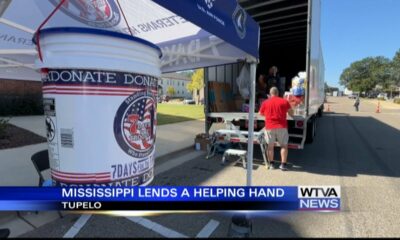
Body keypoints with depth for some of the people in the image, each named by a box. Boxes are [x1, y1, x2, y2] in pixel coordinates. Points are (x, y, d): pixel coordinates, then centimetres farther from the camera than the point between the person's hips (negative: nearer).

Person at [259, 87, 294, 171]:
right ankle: (283, 164, 7)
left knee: (270, 146, 10)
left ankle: (271, 163, 17)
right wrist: (291, 115, 31)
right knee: (284, 145, 9)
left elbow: (260, 114, 15)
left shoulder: (265, 102, 3)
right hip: (281, 127, 0)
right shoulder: (284, 101, 2)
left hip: (269, 127, 1)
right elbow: (291, 113, 8)